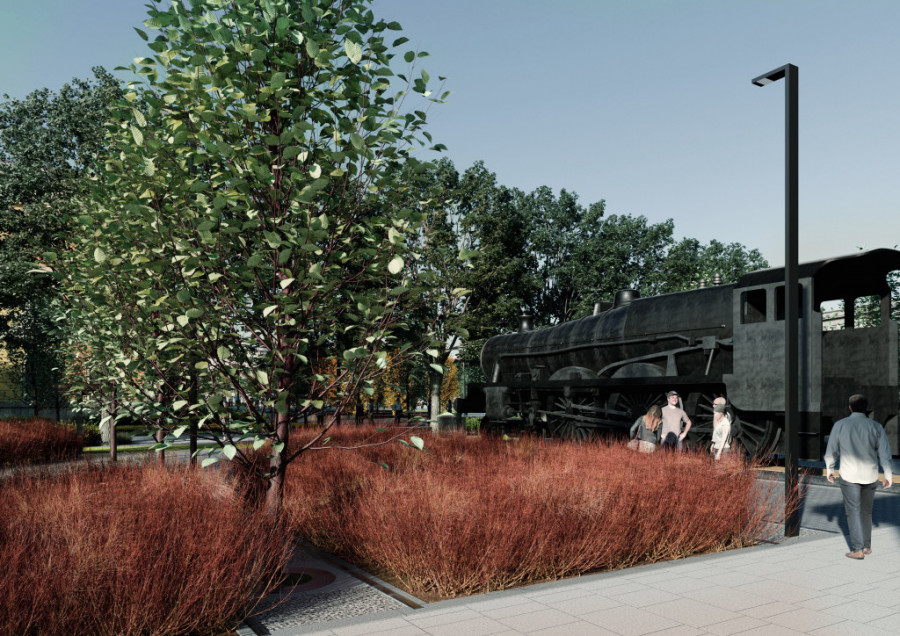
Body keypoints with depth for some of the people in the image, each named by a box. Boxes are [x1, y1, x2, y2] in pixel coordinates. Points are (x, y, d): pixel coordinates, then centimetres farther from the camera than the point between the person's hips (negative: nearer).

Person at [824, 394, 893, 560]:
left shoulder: (840, 425, -6)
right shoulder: (876, 427, -3)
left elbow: (831, 451, -1)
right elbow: (884, 453, -4)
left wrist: (829, 470, 13)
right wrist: (888, 476, 5)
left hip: (848, 475, -3)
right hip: (870, 475, 3)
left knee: (853, 512, 1)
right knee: (866, 511, 19)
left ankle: (858, 549, -6)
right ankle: (866, 546, 25)